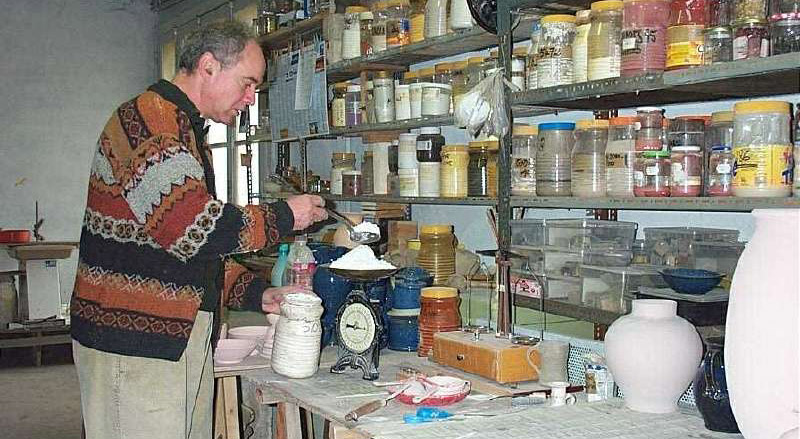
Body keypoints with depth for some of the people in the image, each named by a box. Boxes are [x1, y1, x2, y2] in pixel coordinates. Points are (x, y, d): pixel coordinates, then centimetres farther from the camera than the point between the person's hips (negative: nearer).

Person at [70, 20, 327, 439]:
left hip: (183, 335, 10)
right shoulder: (146, 119, -13)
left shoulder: (187, 131, 20)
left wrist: (255, 293, 10)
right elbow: (192, 227, -25)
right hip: (133, 341, -10)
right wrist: (282, 217, -12)